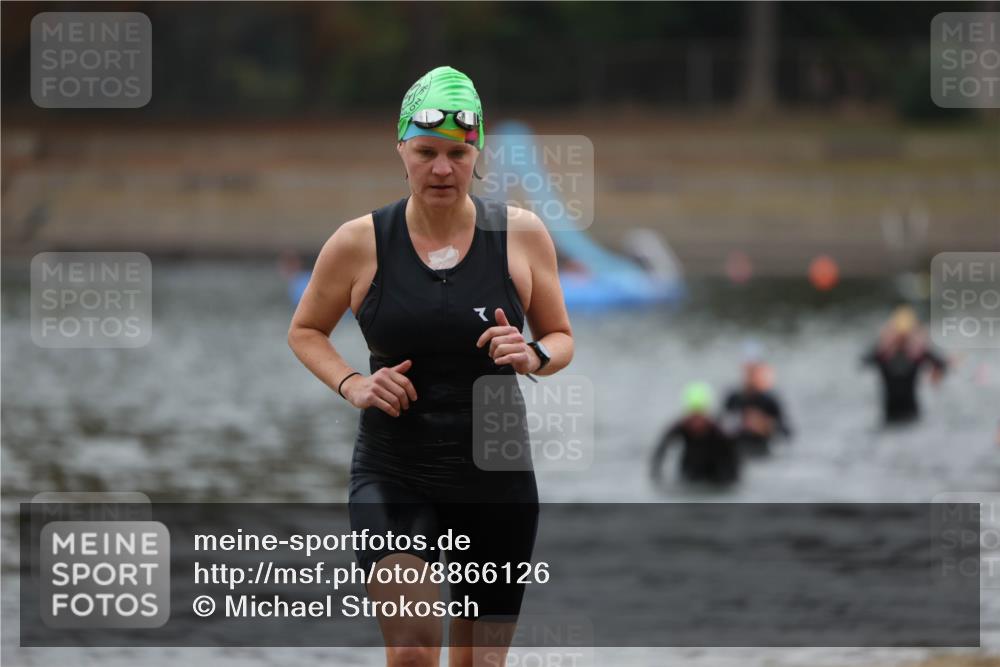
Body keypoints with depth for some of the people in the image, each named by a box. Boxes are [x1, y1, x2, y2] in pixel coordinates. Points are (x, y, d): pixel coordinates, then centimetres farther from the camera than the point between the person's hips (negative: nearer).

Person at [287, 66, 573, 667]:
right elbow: (305, 331, 11)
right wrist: (351, 385, -8)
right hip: (393, 475, -2)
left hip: (498, 479, 2)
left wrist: (534, 357, -13)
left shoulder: (522, 234, -1)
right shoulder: (360, 243, -4)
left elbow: (561, 338, 10)